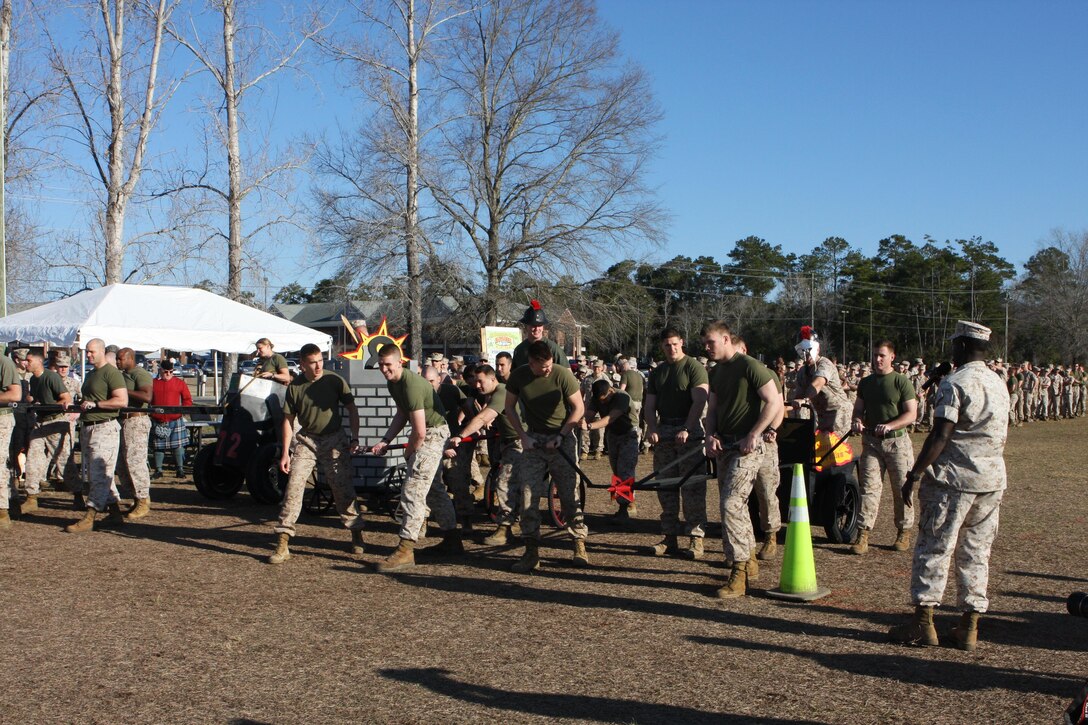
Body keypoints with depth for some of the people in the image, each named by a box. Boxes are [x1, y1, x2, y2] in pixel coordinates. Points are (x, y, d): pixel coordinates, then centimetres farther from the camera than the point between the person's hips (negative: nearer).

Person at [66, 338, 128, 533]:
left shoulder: (111, 373, -9)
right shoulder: (90, 375, 21)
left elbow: (122, 401, -19)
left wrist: (95, 404, -18)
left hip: (105, 428, -10)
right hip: (88, 428, 10)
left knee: (99, 475, -10)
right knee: (97, 475, 11)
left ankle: (89, 518, -12)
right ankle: (115, 514, 17)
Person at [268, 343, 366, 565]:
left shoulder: (335, 381, -6)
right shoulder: (295, 387, -3)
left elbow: (351, 409, 2)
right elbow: (288, 420, 4)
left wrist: (355, 438, -6)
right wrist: (285, 452, 0)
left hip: (334, 440, -1)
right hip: (306, 440, 1)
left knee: (343, 488, 1)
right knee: (293, 487, -8)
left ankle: (356, 535, 18)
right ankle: (282, 544, -6)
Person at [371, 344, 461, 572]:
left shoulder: (411, 385, -27)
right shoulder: (393, 383, 4)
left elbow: (419, 432, -26)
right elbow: (401, 415, 16)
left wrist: (409, 452, -9)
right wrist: (385, 441, 6)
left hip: (433, 434, -11)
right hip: (428, 434, 11)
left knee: (413, 490, -17)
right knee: (433, 488, 21)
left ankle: (406, 550, -18)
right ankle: (452, 540, 33)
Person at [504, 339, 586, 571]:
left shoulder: (562, 374, -14)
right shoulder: (519, 376, -6)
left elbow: (578, 408, -6)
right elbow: (509, 407, 7)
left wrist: (560, 436, -14)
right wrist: (523, 435, -4)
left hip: (561, 439, -2)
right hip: (533, 439, 2)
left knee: (568, 494, -3)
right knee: (528, 495, -4)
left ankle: (579, 543, 10)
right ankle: (532, 550, 3)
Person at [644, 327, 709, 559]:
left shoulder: (694, 367, -3)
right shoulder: (657, 372, 16)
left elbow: (699, 401, -12)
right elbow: (650, 404, 15)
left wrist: (686, 429, -21)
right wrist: (652, 428, -2)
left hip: (689, 432, -6)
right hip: (664, 432, 6)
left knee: (692, 487, -7)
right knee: (665, 487, 6)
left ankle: (696, 538, -3)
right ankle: (670, 538, 12)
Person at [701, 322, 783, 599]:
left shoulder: (749, 366, -11)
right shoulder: (718, 371, 15)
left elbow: (774, 402, -15)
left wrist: (753, 436, -17)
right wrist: (711, 436, -1)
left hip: (747, 446, -9)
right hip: (725, 445, 9)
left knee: (730, 504, -16)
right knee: (735, 505, 14)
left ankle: (739, 573, -13)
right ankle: (749, 561, 28)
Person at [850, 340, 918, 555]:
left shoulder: (902, 382, -4)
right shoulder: (865, 382, 11)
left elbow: (911, 415, -9)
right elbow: (858, 409, 15)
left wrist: (889, 426, -24)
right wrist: (858, 421, -8)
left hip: (897, 442, -3)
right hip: (871, 442, 3)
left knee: (902, 490, 5)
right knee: (868, 488, -4)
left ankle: (904, 533, 19)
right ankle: (863, 535, -6)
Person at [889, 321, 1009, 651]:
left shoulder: (954, 382, -12)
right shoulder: (1000, 385, 12)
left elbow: (940, 437, -17)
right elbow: (1000, 438, 17)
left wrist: (914, 475, -13)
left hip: (953, 478, -7)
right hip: (993, 480, 7)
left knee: (934, 549, 0)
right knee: (976, 553, 10)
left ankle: (923, 621, 1)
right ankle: (970, 626, 13)